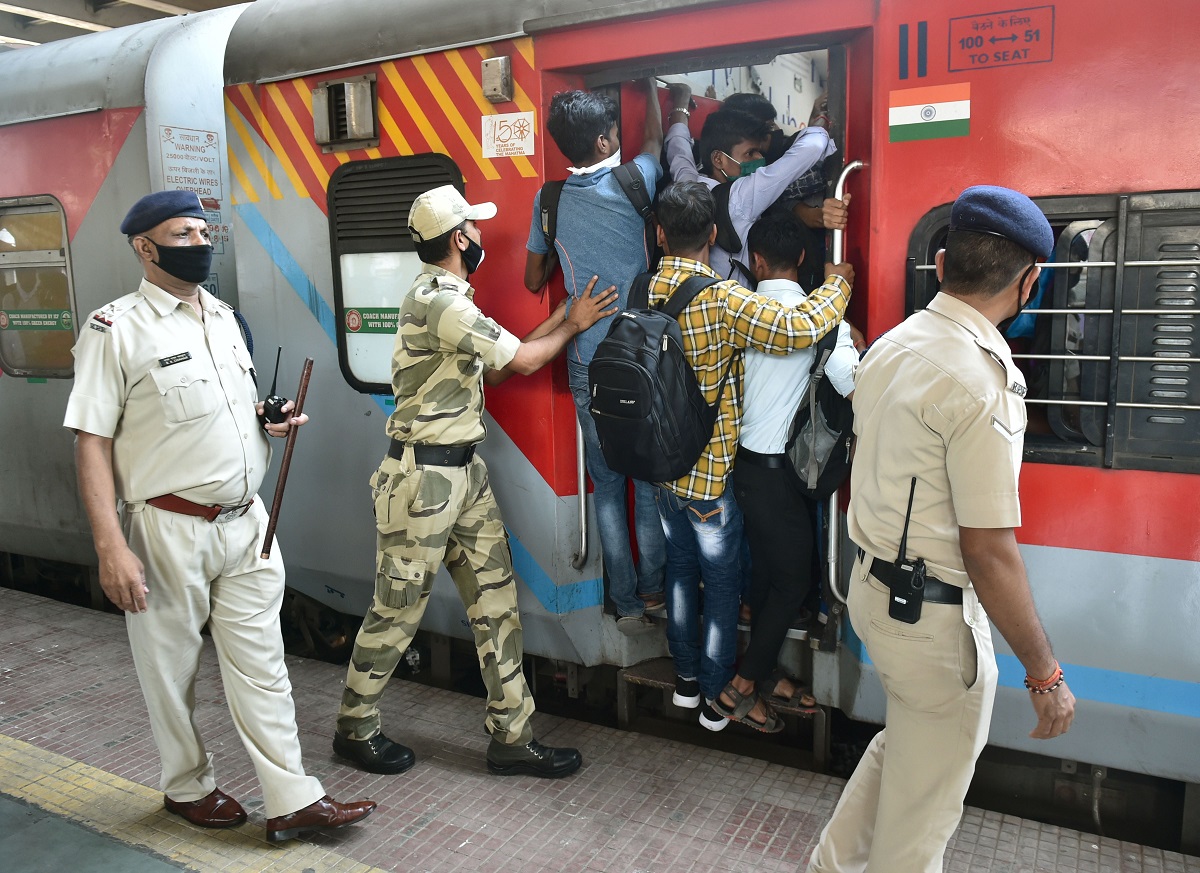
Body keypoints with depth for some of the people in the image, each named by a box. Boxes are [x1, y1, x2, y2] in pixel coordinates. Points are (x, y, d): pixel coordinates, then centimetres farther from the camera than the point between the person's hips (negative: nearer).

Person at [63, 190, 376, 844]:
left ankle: (291, 801, 16)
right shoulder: (116, 329, -8)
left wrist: (273, 419, 0)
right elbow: (92, 441, -12)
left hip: (246, 521, 5)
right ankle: (188, 787, 34)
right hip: (168, 530, -5)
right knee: (170, 668, 13)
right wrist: (111, 548, -19)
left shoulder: (223, 316, 11)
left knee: (260, 665, 8)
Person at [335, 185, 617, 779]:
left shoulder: (450, 299, 15)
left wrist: (564, 316, 14)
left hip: (464, 472, 10)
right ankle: (356, 729, 26)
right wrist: (573, 326, 5)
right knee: (398, 608, 5)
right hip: (423, 477, -10)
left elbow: (497, 367, 13)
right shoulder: (437, 300, -18)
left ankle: (511, 737, 17)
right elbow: (525, 360, -14)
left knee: (496, 600, 8)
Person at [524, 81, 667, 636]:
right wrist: (649, 85, 32)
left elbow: (534, 280, 12)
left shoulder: (550, 201, 1)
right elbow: (654, 139, 16)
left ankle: (627, 605, 16)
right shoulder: (631, 183, -7)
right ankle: (653, 592, 20)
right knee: (651, 481, 10)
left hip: (587, 368, 3)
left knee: (607, 486, 10)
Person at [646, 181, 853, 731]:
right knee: (723, 586, 11)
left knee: (681, 570, 22)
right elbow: (797, 330, -30)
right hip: (712, 477, -6)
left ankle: (686, 678, 36)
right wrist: (837, 284, -13)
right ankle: (716, 697, 24)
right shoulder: (721, 299, -22)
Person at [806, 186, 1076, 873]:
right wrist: (1045, 674, -13)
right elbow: (989, 552, -22)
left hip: (874, 583, 9)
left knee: (913, 741, 29)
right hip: (936, 613, -8)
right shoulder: (983, 380, -24)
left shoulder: (891, 346, 1)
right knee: (925, 800, 13)